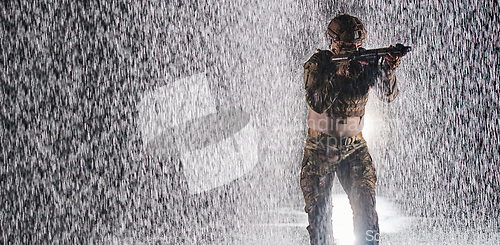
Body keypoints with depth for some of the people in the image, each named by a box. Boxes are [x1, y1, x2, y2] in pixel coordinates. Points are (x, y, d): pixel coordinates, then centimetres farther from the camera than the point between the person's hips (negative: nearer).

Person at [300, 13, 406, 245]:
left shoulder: (365, 62, -4)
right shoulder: (317, 64, -11)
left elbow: (388, 95, -14)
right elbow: (318, 103, -23)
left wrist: (388, 69, -33)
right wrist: (340, 74, -32)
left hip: (354, 147, 1)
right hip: (320, 148, -1)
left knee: (365, 204, -11)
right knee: (318, 210, 3)